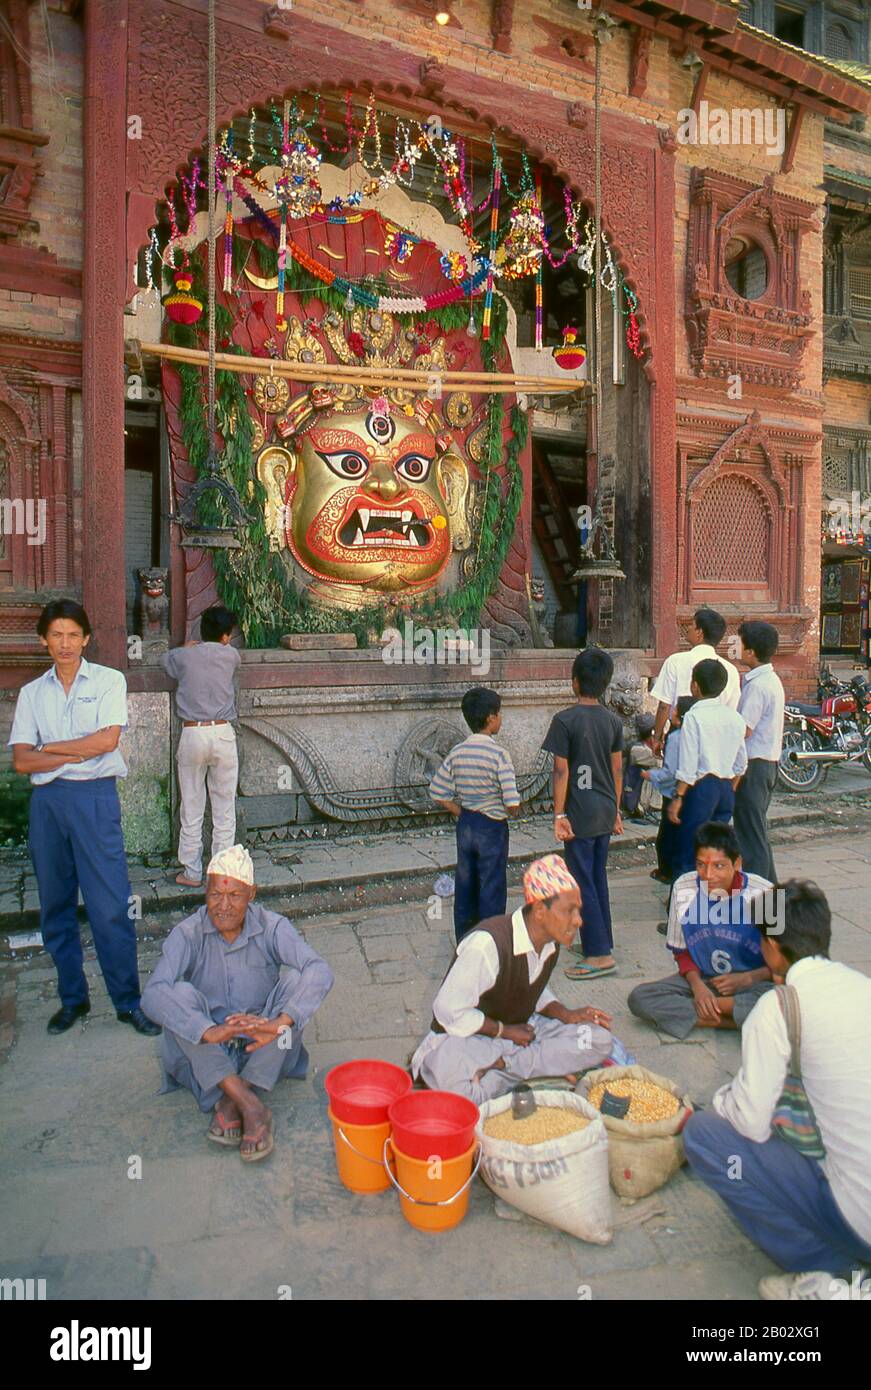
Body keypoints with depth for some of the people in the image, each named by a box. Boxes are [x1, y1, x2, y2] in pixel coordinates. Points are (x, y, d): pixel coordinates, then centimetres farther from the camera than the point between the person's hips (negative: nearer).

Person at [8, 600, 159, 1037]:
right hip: (47, 800, 4)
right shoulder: (31, 693, 12)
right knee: (55, 906, 10)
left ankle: (127, 1001, 7)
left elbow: (107, 740, -10)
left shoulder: (108, 681, 4)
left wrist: (50, 747, -2)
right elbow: (21, 760, 2)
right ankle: (72, 998, 25)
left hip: (95, 796, -4)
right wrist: (77, 753, -9)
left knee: (110, 906, -4)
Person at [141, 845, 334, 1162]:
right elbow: (152, 995, -29)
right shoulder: (188, 934, -12)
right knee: (180, 993, -27)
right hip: (208, 1053, 0)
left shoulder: (271, 927, -12)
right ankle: (250, 1106, -30)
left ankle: (234, 1101, -24)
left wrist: (279, 1023, -44)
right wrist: (209, 1032, -44)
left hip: (263, 1048, 0)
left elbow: (320, 972, -28)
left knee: (294, 980, -24)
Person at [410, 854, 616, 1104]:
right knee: (463, 1096, -39)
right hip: (465, 1036, -8)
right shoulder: (489, 943, -29)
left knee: (601, 1040, -12)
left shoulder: (551, 943, -3)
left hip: (521, 1031, 8)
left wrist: (565, 1015, -3)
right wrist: (504, 1031, -14)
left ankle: (501, 1064, -15)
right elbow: (448, 1011, -22)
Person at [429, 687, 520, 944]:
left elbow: (438, 793, 0)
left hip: (465, 826, 6)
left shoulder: (457, 752, -1)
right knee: (492, 889, 7)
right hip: (492, 827, -5)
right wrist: (512, 812, 0)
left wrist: (462, 813, 7)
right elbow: (512, 803, -22)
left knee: (465, 885, 16)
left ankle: (464, 942, 28)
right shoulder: (498, 754, -18)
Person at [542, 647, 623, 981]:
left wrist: (559, 815, -10)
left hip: (580, 815, -6)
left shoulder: (565, 720, -13)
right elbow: (617, 769, 9)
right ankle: (600, 941, 27)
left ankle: (600, 955, 4)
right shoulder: (613, 721, 4)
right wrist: (616, 811, 17)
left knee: (582, 882, 1)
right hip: (606, 812, 7)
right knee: (598, 878, 17)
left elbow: (561, 771, -14)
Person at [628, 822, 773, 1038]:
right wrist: (697, 985, -14)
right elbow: (681, 951, 4)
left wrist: (747, 978, -18)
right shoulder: (683, 888, -8)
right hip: (701, 979, 2)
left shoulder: (762, 894, -15)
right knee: (639, 998, -21)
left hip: (754, 982, -2)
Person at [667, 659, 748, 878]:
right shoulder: (735, 718, 8)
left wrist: (677, 798, -11)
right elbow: (741, 763, 13)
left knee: (687, 854, -1)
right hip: (726, 788, 7)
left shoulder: (694, 717, -12)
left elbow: (688, 765, -16)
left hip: (701, 788, -7)